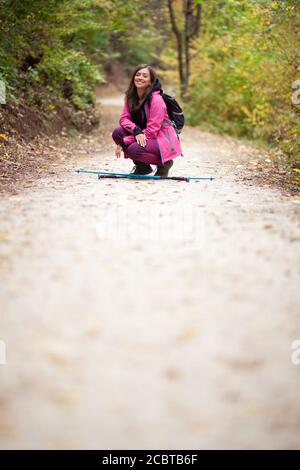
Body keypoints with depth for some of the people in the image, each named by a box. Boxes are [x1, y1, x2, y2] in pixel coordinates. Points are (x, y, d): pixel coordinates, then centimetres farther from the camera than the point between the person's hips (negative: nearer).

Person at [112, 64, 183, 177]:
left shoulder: (156, 99, -21)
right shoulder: (131, 96, 2)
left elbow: (152, 129, -23)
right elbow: (124, 118, -3)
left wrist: (122, 143, -24)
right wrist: (136, 131, -28)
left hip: (162, 139, -7)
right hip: (142, 136, 7)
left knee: (134, 149, -32)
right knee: (117, 133, -14)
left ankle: (164, 163, -2)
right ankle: (142, 167, 5)